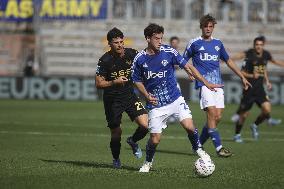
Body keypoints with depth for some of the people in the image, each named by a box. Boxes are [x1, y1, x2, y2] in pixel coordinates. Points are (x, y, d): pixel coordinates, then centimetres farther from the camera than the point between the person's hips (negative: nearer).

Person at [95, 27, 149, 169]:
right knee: (116, 133, 3)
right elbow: (98, 84, -11)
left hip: (130, 96, 3)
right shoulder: (105, 60, -13)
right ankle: (116, 159, 32)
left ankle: (133, 141, 20)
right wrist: (114, 82, -26)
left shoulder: (132, 54, -5)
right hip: (112, 100, -2)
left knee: (145, 125, -14)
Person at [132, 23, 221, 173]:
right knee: (155, 139, -4)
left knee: (189, 127, -17)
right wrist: (147, 96, -9)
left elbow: (187, 66, -3)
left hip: (175, 99, 1)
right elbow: (137, 80, 8)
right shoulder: (140, 59, -6)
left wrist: (206, 83, -8)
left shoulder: (168, 51, -7)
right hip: (155, 104, 0)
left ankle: (198, 149, 13)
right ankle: (148, 163, 24)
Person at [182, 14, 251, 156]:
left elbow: (228, 61, 26)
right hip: (204, 82, -5)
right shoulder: (194, 43, 4)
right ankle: (219, 147, -22)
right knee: (211, 113, -19)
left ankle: (199, 144, 14)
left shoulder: (218, 43, 17)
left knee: (217, 117, -2)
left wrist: (242, 77, 24)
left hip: (218, 83, 5)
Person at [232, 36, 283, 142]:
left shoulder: (265, 55, 5)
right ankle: (237, 134, 22)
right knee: (244, 114, 1)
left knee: (267, 109, -12)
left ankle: (255, 126, 14)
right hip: (249, 89, -5)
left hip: (260, 89, 5)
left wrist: (267, 81, 15)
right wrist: (252, 75, -27)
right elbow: (242, 72, -11)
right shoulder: (250, 57, -13)